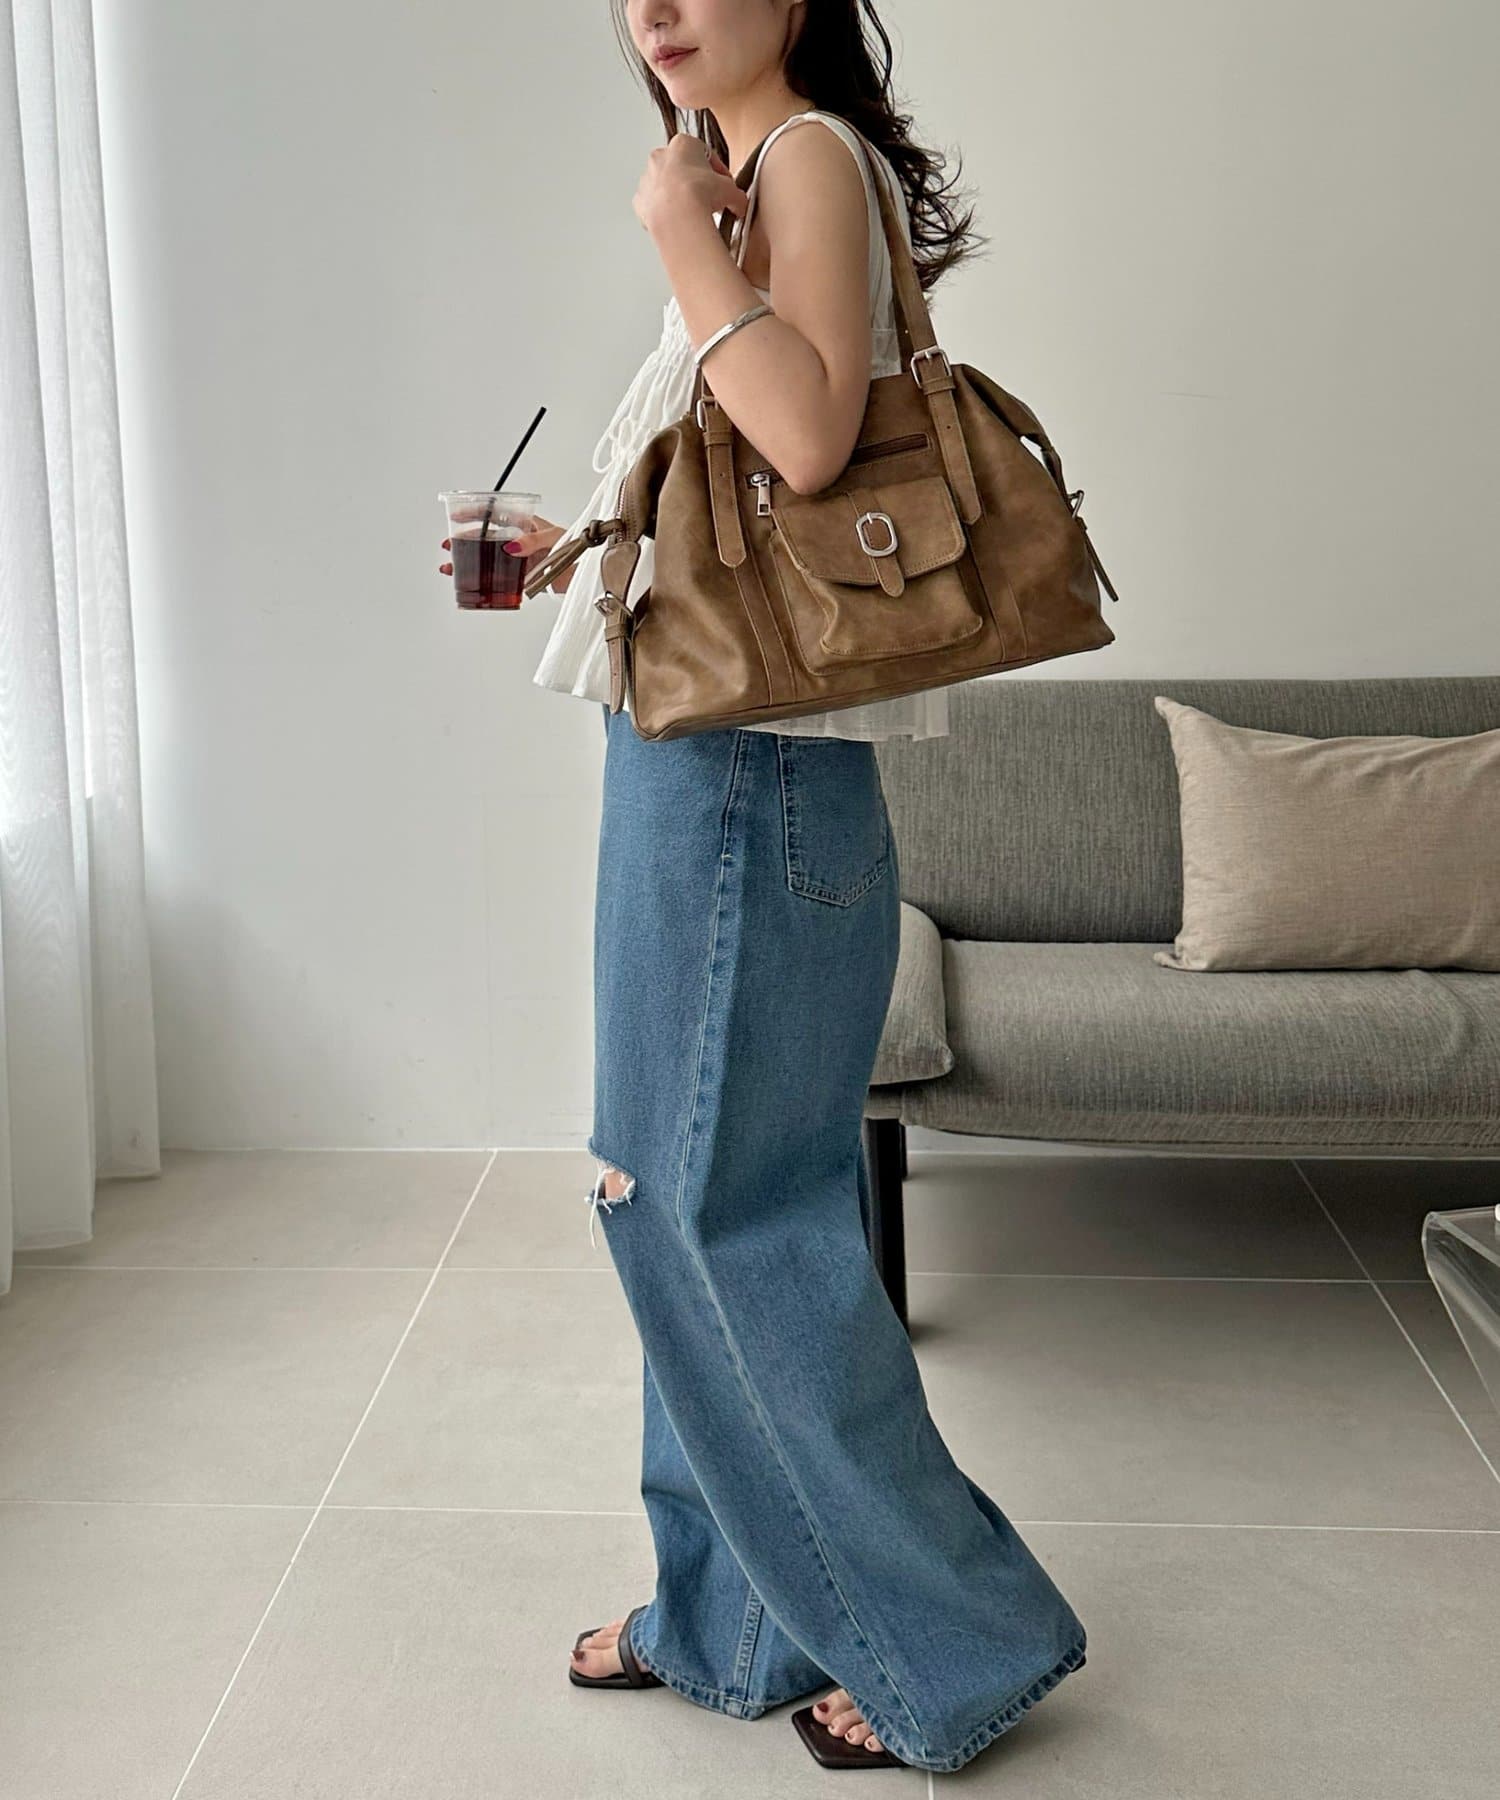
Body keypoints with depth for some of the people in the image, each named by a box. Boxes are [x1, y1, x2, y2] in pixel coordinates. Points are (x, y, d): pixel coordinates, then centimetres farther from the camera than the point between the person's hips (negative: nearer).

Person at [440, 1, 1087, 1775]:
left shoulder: (809, 155, -7)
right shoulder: (750, 178, 22)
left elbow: (810, 436, -25)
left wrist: (679, 231, -15)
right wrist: (581, 550, 17)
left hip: (741, 773, -10)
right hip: (707, 763, 10)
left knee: (712, 1202, -3)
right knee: (701, 1200, 14)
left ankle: (954, 1632, 12)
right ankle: (741, 1611, 30)